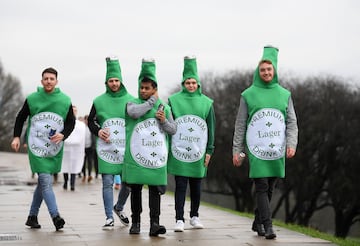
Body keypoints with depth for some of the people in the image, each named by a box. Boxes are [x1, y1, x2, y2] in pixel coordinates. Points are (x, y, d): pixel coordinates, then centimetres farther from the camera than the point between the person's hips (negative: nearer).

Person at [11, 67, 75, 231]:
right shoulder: (31, 99, 1)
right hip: (36, 146, -3)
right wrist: (16, 137, 1)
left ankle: (32, 216, 22)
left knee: (43, 182, 10)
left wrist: (63, 135, -7)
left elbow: (71, 122, 11)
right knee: (46, 181, -13)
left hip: (55, 149, 3)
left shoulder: (65, 101, 4)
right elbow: (20, 118, 12)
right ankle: (55, 216, -16)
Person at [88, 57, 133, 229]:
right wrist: (98, 131, -8)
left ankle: (119, 207, 32)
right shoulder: (99, 101, 5)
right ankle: (109, 217, 6)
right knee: (108, 183, -2)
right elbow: (91, 121, 12)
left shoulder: (130, 100, 5)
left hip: (126, 148, 1)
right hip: (106, 148, -1)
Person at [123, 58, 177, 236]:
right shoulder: (133, 103, 6)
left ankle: (154, 223, -8)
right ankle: (135, 222, 18)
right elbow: (134, 112, -19)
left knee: (155, 189, -5)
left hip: (156, 156, 1)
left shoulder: (164, 107, 13)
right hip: (135, 156, -1)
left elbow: (173, 130, 14)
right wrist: (152, 101, -6)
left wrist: (164, 121, -7)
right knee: (135, 189, 7)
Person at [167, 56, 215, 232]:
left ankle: (194, 216, 25)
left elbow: (211, 128, 9)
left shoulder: (206, 102, 7)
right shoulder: (174, 100, 2)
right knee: (180, 186, -4)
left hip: (198, 151, 2)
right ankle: (179, 219, -2)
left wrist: (209, 151, 5)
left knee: (196, 186, 10)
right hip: (178, 151, -2)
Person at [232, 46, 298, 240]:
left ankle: (258, 222, 23)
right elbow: (240, 124, 5)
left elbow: (292, 122, 8)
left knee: (269, 188, 8)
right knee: (261, 187, -10)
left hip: (277, 149, 3)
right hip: (256, 149, -3)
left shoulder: (284, 94, 10)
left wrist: (292, 144, -7)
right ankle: (267, 226, -12)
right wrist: (237, 150, 2)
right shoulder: (248, 95, 4)